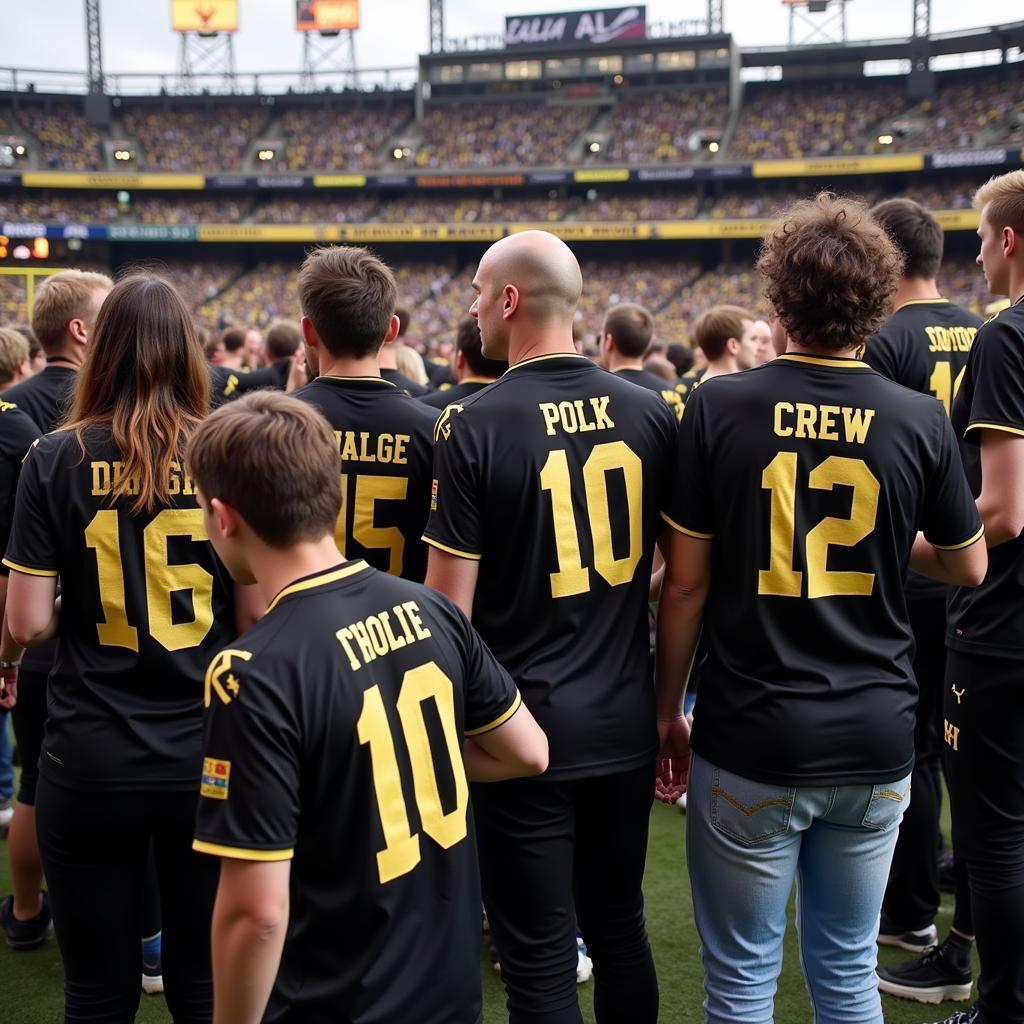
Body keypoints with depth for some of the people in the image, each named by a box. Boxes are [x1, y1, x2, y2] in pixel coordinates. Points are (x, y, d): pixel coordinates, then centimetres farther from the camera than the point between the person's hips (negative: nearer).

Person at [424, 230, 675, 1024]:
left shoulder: (474, 426, -13)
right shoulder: (650, 413, 0)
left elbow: (450, 604, -12)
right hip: (625, 725, 5)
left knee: (541, 958, 7)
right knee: (621, 930, 20)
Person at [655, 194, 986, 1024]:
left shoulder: (720, 406, -10)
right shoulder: (920, 420, -5)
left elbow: (686, 583, -7)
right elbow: (967, 567, 8)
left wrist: (667, 711, 5)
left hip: (752, 740, -2)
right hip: (875, 739, 2)